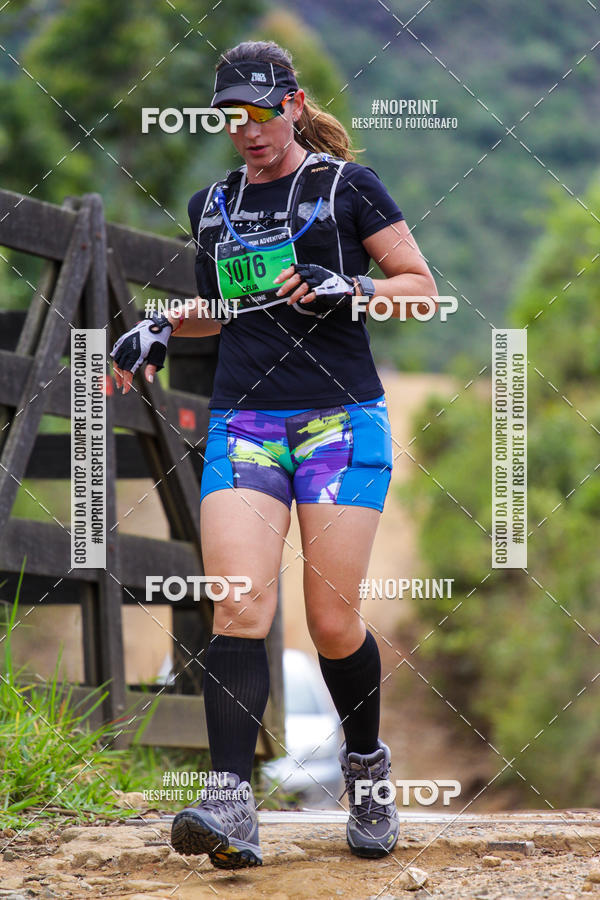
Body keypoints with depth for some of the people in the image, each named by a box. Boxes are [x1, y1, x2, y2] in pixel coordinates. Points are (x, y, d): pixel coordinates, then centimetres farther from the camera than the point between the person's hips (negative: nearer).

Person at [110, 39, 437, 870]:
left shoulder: (347, 185, 3)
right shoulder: (214, 206, 16)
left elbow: (423, 287, 3)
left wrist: (347, 290, -13)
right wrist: (161, 329, 12)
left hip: (341, 418, -3)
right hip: (244, 421, 3)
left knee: (333, 620, -5)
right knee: (239, 608, -15)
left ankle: (367, 764, 23)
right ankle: (232, 806, -22)